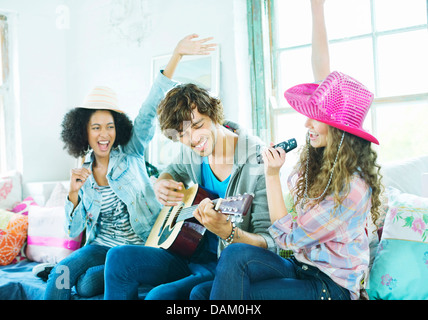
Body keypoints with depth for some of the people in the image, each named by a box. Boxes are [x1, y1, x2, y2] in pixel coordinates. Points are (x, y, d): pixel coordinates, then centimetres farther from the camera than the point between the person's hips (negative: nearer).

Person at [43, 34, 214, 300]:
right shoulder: (84, 173, 6)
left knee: (88, 285, -23)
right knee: (62, 274, -22)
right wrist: (73, 194, -14)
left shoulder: (131, 154, -3)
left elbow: (150, 110, -16)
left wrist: (176, 56, -26)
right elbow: (74, 231, 6)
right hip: (103, 245, 4)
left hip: (141, 247, -3)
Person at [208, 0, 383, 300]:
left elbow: (287, 237, -17)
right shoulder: (324, 155, -2)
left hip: (331, 285, -7)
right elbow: (322, 71, 1)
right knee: (236, 255, -22)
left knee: (233, 284, -23)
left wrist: (272, 175, -19)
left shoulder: (351, 188, -23)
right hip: (302, 266, 7)